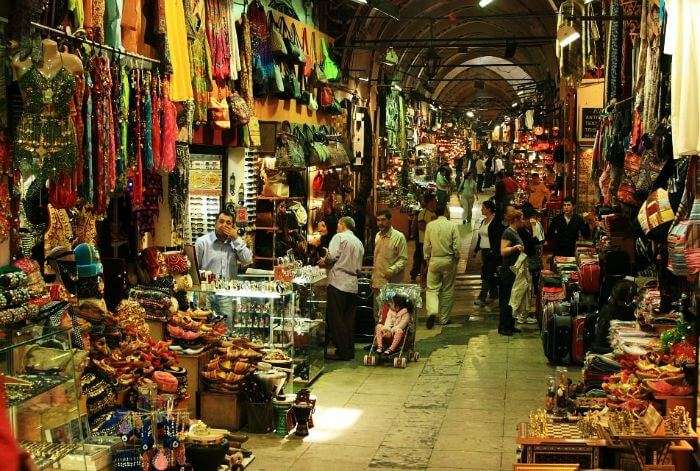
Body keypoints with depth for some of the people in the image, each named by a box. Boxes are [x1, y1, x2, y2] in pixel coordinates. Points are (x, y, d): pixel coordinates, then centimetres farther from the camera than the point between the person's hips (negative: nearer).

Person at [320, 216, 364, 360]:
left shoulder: (339, 237, -3)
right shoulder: (359, 243, 19)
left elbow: (332, 256, -16)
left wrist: (324, 262, 4)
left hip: (338, 282, -7)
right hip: (352, 285, 7)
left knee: (335, 318, -3)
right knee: (348, 319, 11)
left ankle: (342, 351, -4)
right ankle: (350, 350, 13)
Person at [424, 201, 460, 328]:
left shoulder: (430, 226, -3)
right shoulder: (452, 226, -9)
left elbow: (426, 245, 3)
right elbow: (456, 246, -7)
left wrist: (427, 259, 15)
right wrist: (456, 259, 9)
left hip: (434, 261, 1)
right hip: (448, 261, -1)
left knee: (432, 288, 6)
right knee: (447, 290, 10)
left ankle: (432, 311, -19)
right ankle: (444, 318, 15)